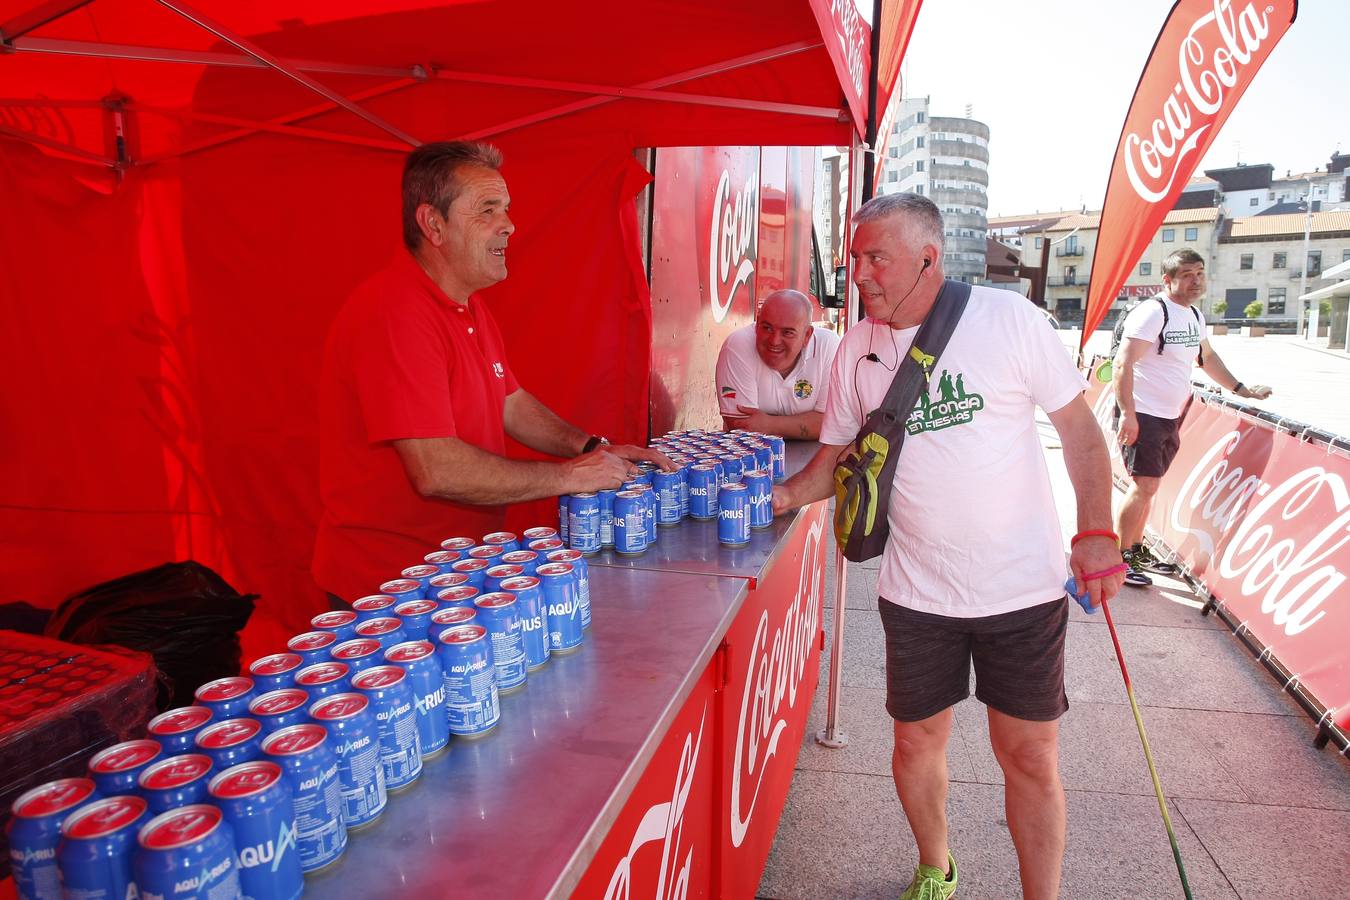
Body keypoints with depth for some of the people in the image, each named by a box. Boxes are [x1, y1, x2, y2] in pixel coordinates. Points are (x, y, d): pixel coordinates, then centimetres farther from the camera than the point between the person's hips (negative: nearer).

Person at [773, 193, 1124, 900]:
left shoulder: (1006, 317, -9)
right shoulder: (858, 348, 0)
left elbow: (1077, 426, -2)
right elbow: (837, 455, 9)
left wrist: (1096, 531, -10)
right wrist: (779, 495, -9)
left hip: (1024, 586, -2)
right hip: (917, 594, 3)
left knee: (1030, 758, 7)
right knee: (918, 744, 14)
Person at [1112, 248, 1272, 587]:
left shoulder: (1195, 315, 13)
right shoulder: (1152, 312, -16)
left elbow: (1207, 357, 29)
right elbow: (1123, 363, -22)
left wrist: (1242, 390, 28)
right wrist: (1128, 414, -26)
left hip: (1171, 417, 8)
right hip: (1142, 416, -8)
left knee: (1148, 486, 13)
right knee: (1144, 486, -9)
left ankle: (1137, 549, 25)